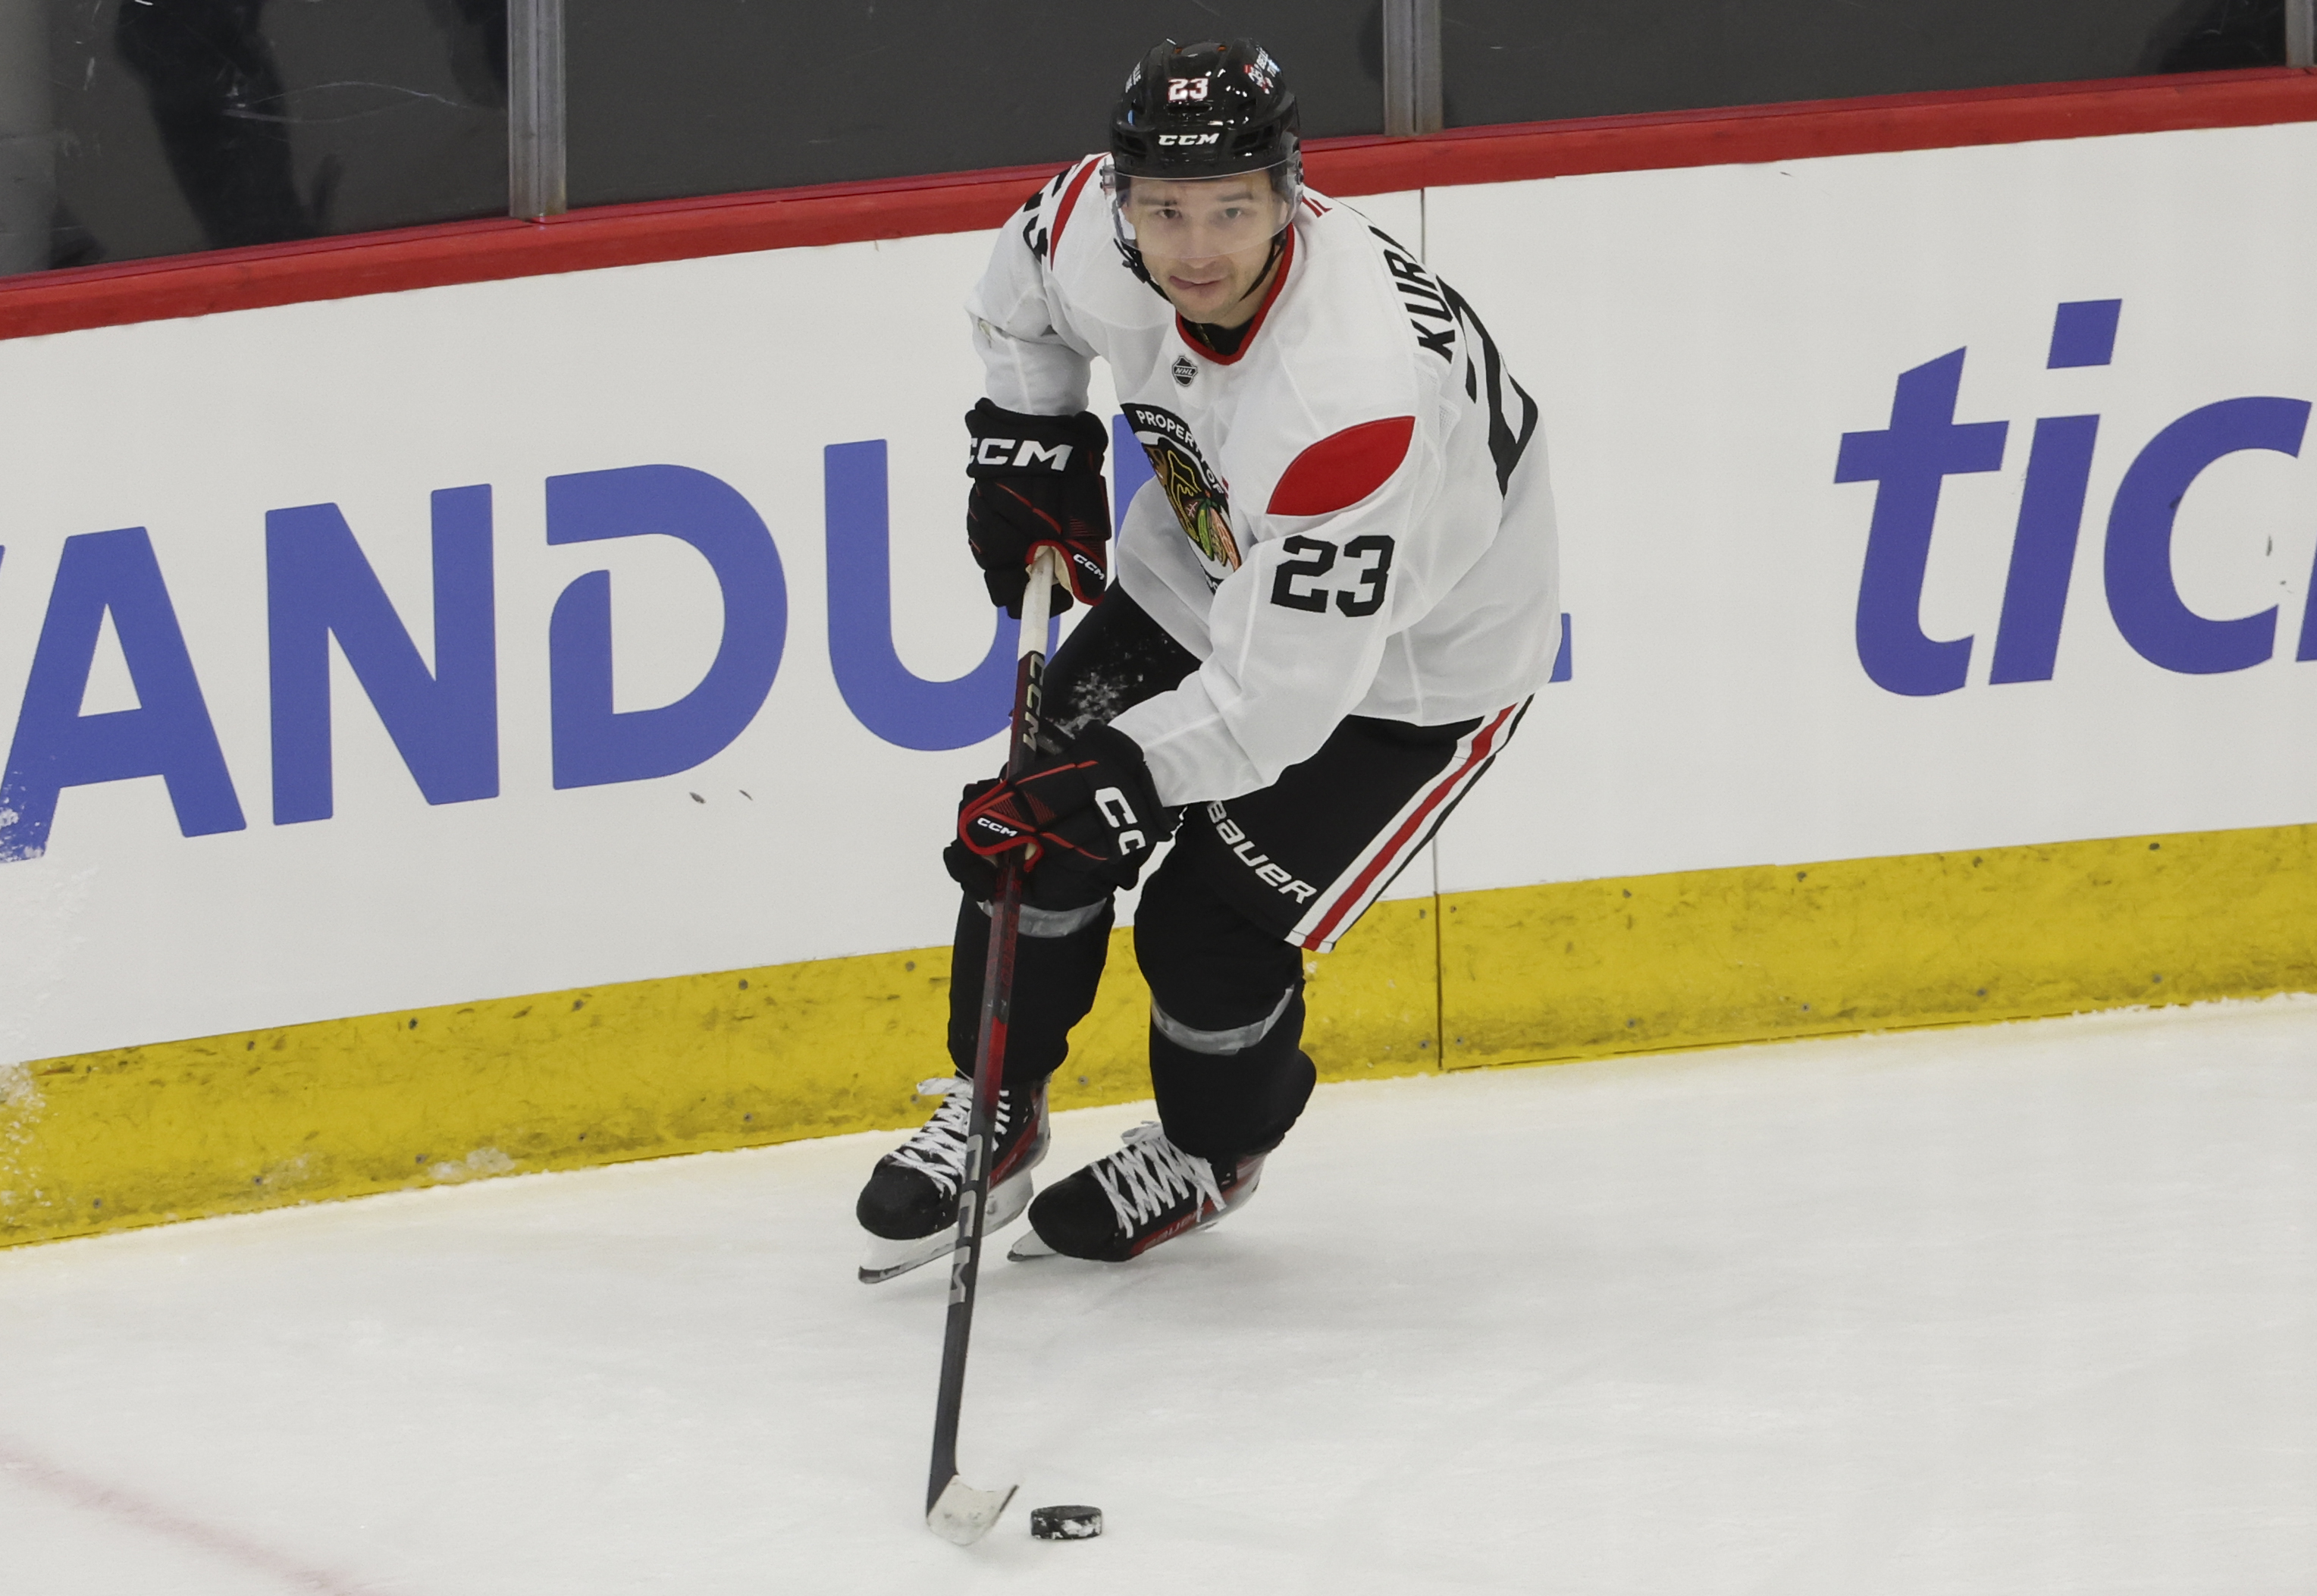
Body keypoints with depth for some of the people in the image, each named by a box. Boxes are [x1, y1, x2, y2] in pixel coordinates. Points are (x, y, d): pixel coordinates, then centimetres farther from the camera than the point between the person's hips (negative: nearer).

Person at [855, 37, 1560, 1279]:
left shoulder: (1353, 394, -43)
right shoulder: (1097, 236, -24)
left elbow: (1281, 689, -38)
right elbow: (1021, 290, 6)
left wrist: (1108, 780, -40)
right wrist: (1026, 444, 1)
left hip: (1412, 657, -6)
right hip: (1204, 564, 6)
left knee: (1208, 932, -7)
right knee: (1041, 826, -2)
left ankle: (1212, 1153, 24)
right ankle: (993, 1117, 21)